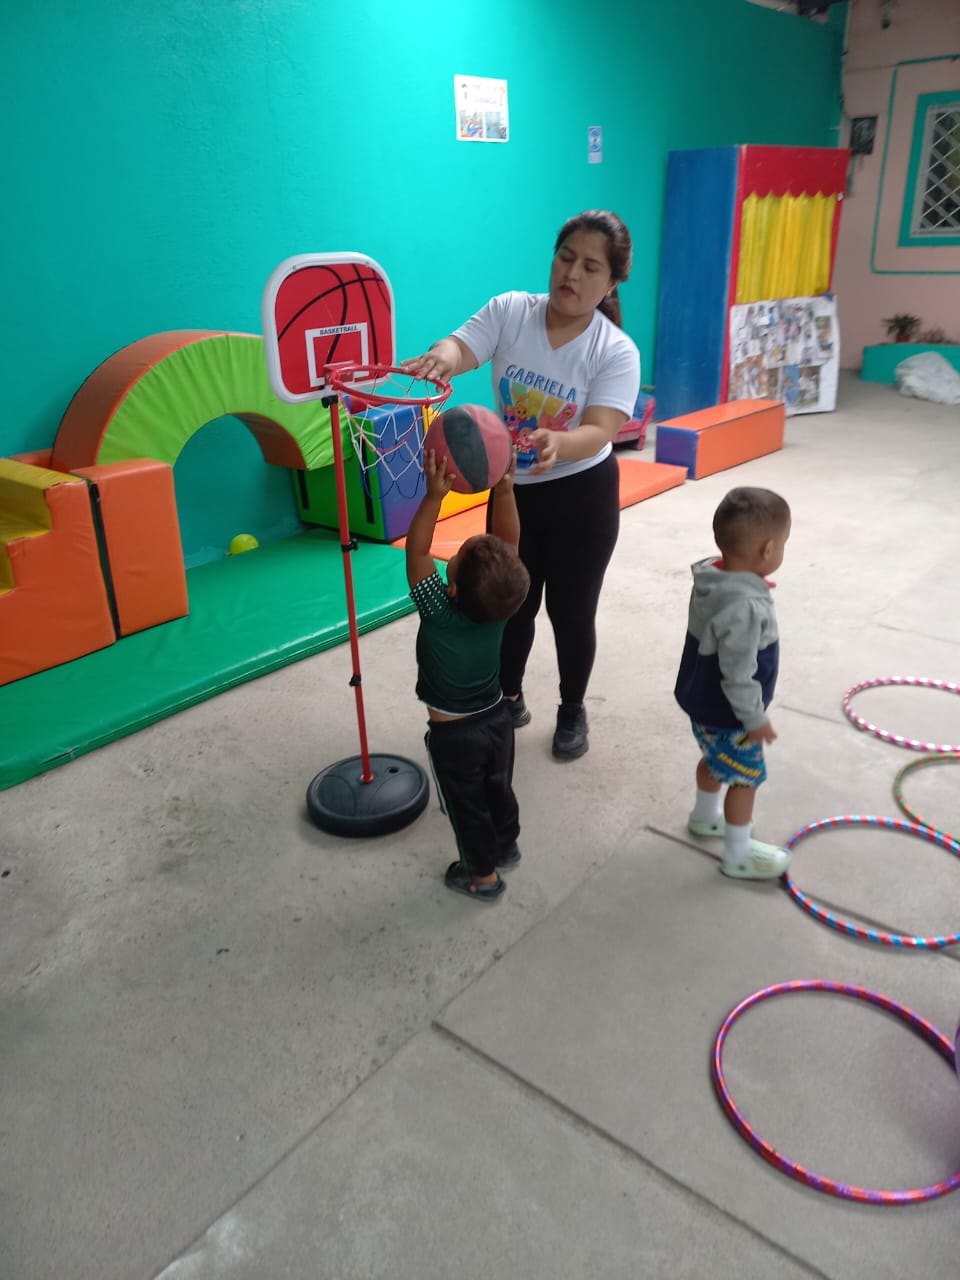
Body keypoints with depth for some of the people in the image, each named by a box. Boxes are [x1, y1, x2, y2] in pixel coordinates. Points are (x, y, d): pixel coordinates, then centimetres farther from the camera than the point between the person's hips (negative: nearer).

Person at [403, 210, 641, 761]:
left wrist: (556, 443, -49)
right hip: (512, 491, 2)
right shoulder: (508, 311, -8)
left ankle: (573, 712, 32)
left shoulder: (617, 351, -15)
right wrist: (442, 357, -49)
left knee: (571, 611, 8)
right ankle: (509, 699, 38)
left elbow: (598, 433, -26)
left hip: (583, 496, -2)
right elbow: (460, 347, -24)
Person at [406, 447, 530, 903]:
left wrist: (434, 496, -36)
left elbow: (416, 552, -29)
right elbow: (508, 542, -15)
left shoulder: (439, 611, -31)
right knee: (499, 788, 27)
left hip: (453, 734, -5)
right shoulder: (501, 602, -20)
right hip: (496, 718, 5)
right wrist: (505, 489, -23)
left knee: (468, 804, 16)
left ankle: (483, 875, 34)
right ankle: (506, 847, 49)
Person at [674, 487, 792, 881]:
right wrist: (755, 718, -17)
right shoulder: (745, 609, -38)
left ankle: (705, 816, 55)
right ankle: (738, 855, 30)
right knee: (745, 778, 11)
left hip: (702, 701, 9)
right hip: (727, 714, -9)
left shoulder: (712, 577, -10)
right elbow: (738, 675, -30)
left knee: (715, 761, 30)